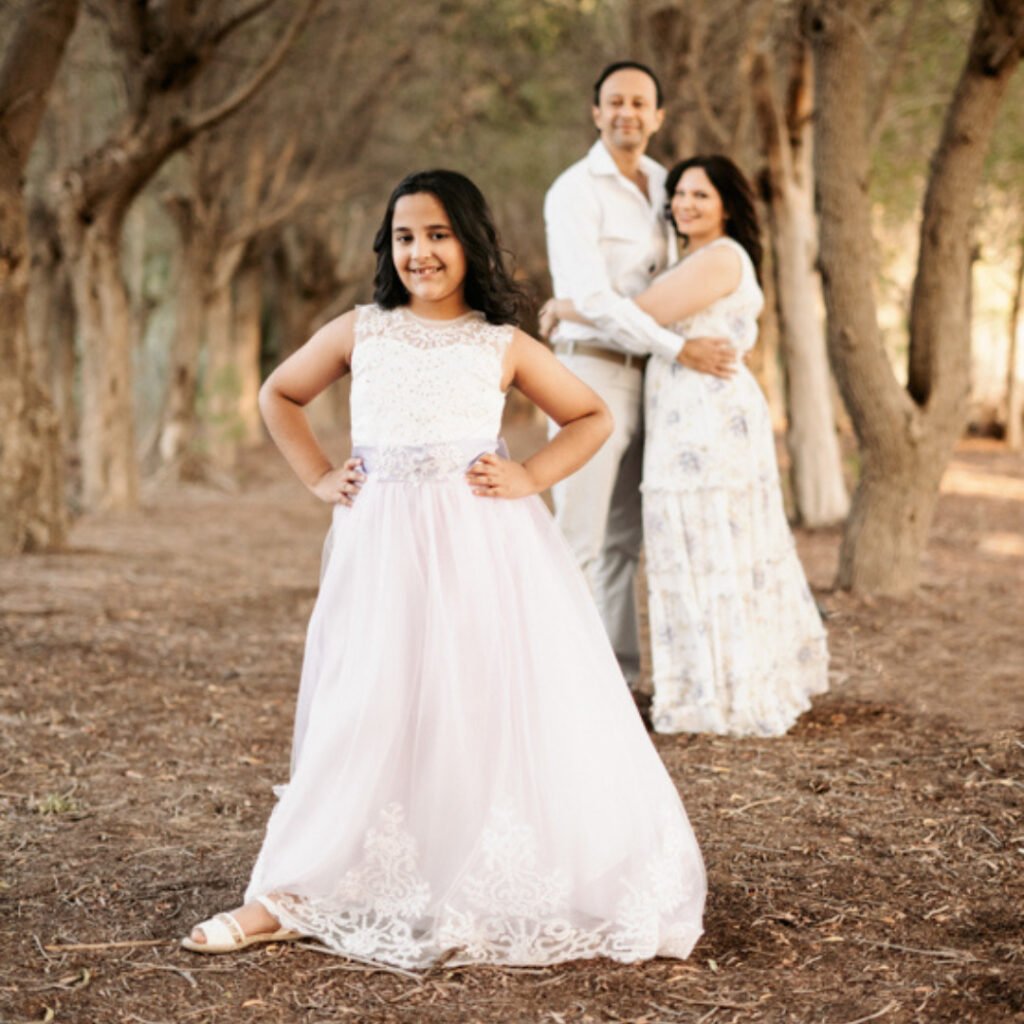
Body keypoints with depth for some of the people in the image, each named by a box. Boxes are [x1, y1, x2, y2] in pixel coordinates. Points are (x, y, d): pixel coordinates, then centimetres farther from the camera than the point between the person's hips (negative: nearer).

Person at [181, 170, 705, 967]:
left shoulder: (504, 346, 5)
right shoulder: (359, 333, 8)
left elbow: (593, 417, 14)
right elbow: (279, 396, 22)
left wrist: (532, 476, -1)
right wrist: (318, 477, 9)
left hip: (486, 549, -1)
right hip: (383, 547, 1)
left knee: (496, 712, -2)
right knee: (365, 718, -1)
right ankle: (289, 897, 5)